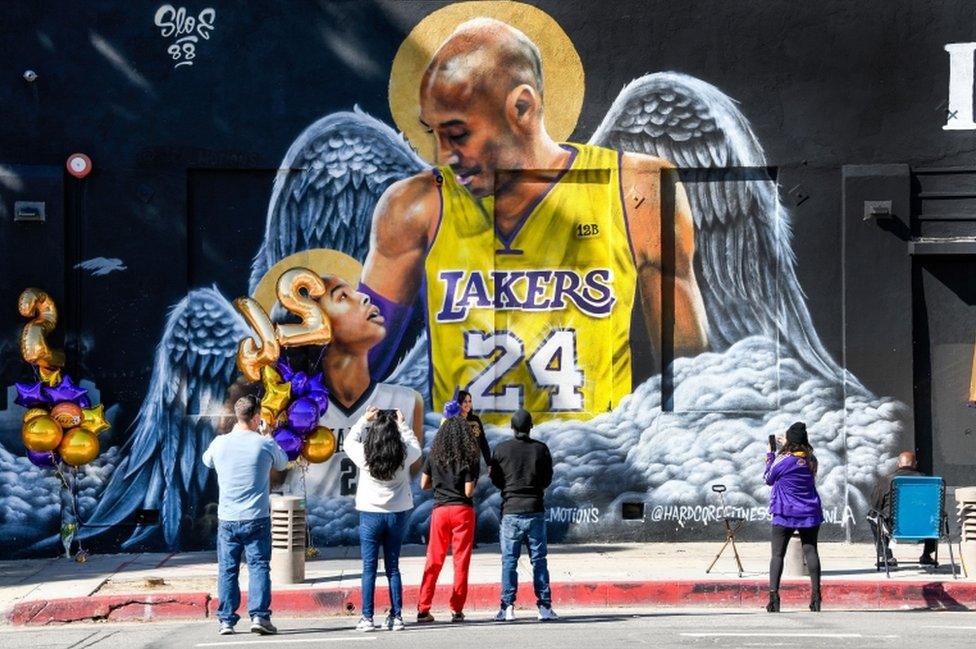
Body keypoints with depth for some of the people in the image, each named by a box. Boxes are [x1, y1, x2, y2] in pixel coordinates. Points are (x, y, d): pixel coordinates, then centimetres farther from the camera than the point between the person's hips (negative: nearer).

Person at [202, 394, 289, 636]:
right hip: (257, 518, -2)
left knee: (227, 570, 8)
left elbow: (207, 460, 20)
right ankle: (259, 615, -8)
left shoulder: (220, 443, -3)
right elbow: (282, 463, 13)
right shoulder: (265, 444, -8)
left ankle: (226, 620, 8)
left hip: (227, 519, 2)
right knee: (258, 566, 3)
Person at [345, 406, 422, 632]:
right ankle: (396, 616, 9)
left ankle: (367, 618, -1)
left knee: (369, 569, 2)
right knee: (393, 568, 10)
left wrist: (364, 420, 13)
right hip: (397, 514, 2)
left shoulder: (365, 456, -12)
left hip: (370, 514, -2)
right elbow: (415, 446, 14)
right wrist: (402, 424, 19)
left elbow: (349, 442, 8)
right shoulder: (404, 456, -9)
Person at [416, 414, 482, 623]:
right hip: (463, 510, -2)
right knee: (461, 561, 4)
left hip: (440, 510, 2)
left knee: (434, 561, 9)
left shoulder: (434, 456, 2)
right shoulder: (470, 459, -5)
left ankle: (423, 609, 5)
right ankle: (457, 610, 1)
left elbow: (424, 484, 6)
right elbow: (468, 491, -9)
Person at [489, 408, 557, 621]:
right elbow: (547, 479, 6)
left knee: (509, 560, 3)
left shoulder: (502, 449, -4)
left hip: (510, 511, -1)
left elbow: (495, 479, 3)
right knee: (539, 560, 6)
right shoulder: (541, 449, -1)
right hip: (535, 510, 1)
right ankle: (544, 606, 4)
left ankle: (507, 607, -4)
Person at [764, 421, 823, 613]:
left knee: (777, 554, -1)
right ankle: (816, 595, 2)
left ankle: (773, 595, -11)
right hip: (810, 514, 4)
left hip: (785, 514, -4)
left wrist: (769, 458, 16)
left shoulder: (783, 460, -12)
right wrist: (778, 456, 16)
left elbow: (769, 479, 1)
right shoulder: (811, 460, 1)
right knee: (810, 552, 6)